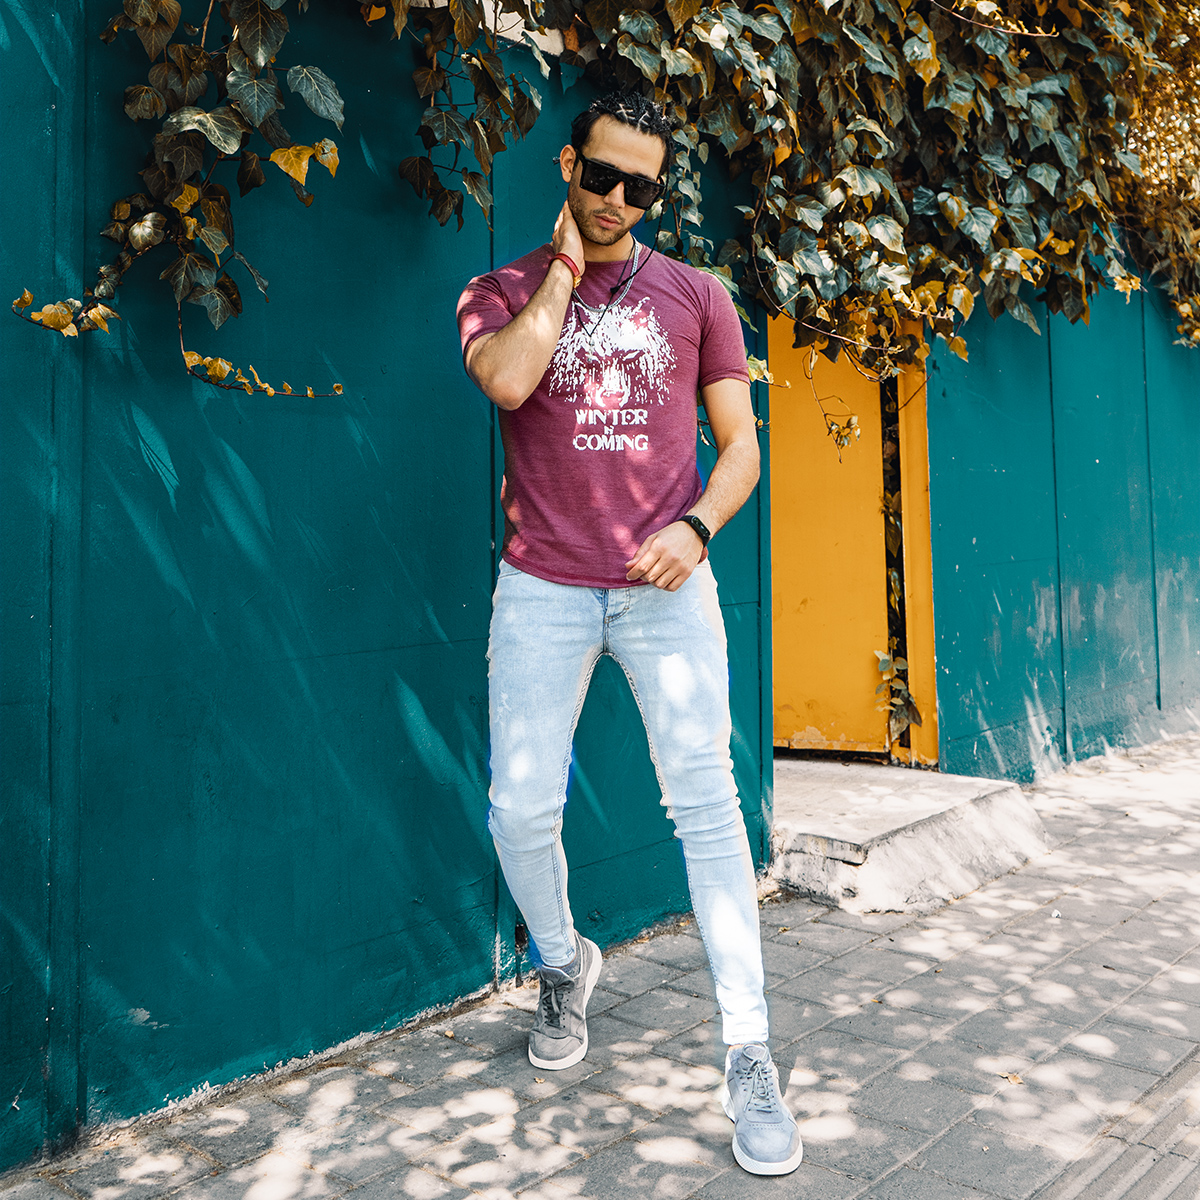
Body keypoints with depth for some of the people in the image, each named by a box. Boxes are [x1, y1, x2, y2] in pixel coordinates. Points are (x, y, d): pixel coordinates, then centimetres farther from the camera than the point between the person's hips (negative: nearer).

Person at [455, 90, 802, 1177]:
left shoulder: (696, 297, 11)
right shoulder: (502, 293, 9)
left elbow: (741, 445, 9)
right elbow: (507, 382, -15)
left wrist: (696, 528, -10)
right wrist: (562, 271, -4)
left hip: (667, 585, 0)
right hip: (543, 588, 1)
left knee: (706, 800, -8)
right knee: (521, 809, 1)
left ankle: (750, 1058, 1)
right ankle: (564, 967, 32)